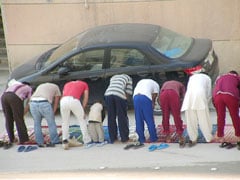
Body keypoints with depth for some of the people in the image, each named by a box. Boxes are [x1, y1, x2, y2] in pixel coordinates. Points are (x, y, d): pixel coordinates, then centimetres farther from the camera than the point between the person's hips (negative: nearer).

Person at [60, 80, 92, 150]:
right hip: (74, 100, -2)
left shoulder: (67, 84, 38)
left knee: (65, 122, 20)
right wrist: (83, 110, 21)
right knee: (82, 120, 16)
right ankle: (87, 141, 20)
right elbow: (85, 98, 19)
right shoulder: (84, 84, 31)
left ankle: (65, 140, 8)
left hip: (63, 101, 2)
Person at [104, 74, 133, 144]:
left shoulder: (113, 77, 37)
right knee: (122, 117, 7)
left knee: (111, 117, 11)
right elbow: (128, 91, 15)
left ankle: (112, 138, 14)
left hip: (108, 94, 3)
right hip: (120, 95, -3)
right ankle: (124, 138, 13)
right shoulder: (128, 77, 26)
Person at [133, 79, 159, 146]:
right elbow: (154, 96, 13)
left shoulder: (140, 82, 36)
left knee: (139, 120, 10)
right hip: (145, 97, -4)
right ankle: (153, 138, 12)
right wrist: (153, 105, 21)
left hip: (135, 97, 4)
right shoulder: (155, 84, 24)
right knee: (149, 119, 6)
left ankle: (141, 139, 14)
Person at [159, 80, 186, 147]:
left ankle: (167, 136, 21)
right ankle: (180, 136, 9)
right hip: (174, 94, -2)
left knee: (165, 116, 14)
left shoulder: (165, 84, 44)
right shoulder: (181, 85, 38)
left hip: (163, 94, 2)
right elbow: (183, 97, 24)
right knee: (177, 116, 8)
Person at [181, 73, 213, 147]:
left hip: (189, 94, 2)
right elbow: (209, 93, 21)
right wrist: (206, 103, 31)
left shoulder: (192, 77, 36)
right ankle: (209, 138, 12)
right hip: (200, 94, -2)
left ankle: (193, 139, 11)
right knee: (204, 118, 4)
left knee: (191, 119, 7)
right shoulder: (207, 78, 29)